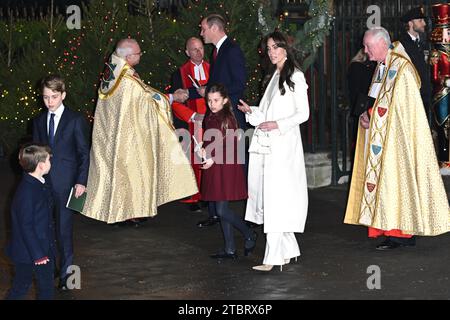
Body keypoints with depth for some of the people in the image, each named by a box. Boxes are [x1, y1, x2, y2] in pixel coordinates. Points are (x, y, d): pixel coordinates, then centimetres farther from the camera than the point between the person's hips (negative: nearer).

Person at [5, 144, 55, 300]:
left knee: (47, 287, 15)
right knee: (21, 287, 6)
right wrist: (37, 255, -21)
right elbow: (25, 226, -24)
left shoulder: (42, 184, 3)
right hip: (27, 252, -9)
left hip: (45, 246, 9)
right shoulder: (26, 192, -25)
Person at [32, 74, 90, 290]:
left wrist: (81, 181, -7)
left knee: (64, 228, -1)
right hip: (42, 182, 4)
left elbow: (84, 153, -1)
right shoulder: (39, 121, 12)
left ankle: (66, 274, 8)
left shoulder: (75, 120, -1)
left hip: (66, 183, -4)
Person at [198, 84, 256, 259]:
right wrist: (203, 149, 4)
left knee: (222, 210, -10)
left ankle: (249, 235, 11)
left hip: (226, 168, -8)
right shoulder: (209, 118, 11)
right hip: (212, 168, 8)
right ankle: (230, 249, 16)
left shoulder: (228, 119, -12)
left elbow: (231, 147, -15)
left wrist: (213, 159, -19)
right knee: (217, 209, 9)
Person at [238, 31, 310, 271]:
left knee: (276, 199, -11)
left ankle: (273, 256, -12)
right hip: (265, 144, 8)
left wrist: (277, 124, -16)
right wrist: (251, 111, 7)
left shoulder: (295, 77, -2)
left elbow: (303, 113, -7)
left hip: (283, 143, -8)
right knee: (268, 197, 5)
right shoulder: (272, 77, 21)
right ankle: (288, 250, 14)